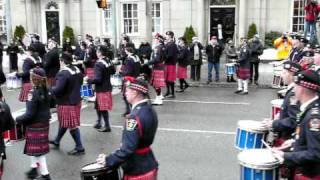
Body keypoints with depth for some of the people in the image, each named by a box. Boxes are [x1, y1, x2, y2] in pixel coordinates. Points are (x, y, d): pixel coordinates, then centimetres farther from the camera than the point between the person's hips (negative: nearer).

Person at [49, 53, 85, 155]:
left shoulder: (63, 73, -24)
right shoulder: (78, 70, 3)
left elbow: (57, 90, -26)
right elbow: (80, 83, 17)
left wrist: (50, 89, -7)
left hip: (66, 103, -9)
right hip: (76, 100, 9)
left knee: (72, 126, 0)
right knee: (63, 122, 23)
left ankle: (79, 148, 7)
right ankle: (56, 141, 41)